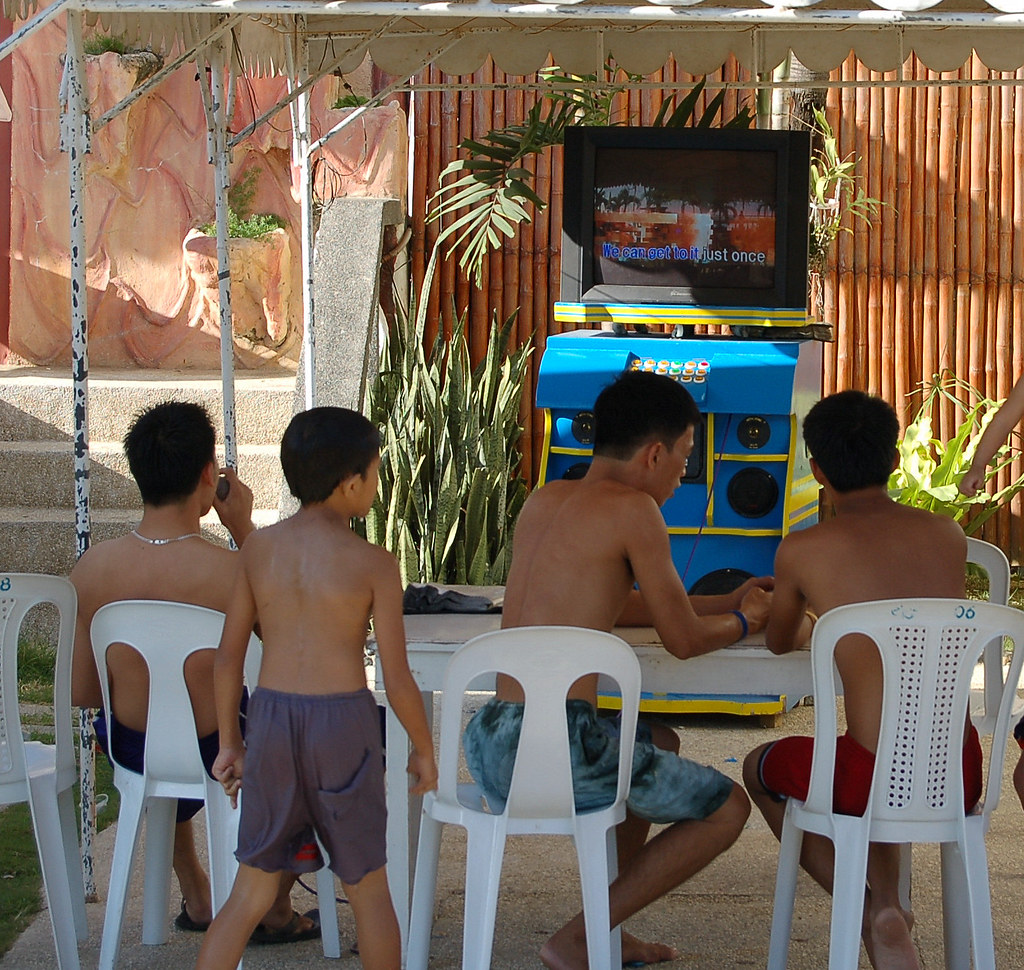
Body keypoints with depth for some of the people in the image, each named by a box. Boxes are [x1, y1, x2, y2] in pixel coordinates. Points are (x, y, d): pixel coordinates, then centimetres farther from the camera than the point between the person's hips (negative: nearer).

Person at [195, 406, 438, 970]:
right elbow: (398, 681, -6)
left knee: (251, 893, 12)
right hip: (342, 721, -3)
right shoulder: (374, 564, -8)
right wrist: (423, 749, 9)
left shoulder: (260, 549, 3)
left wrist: (230, 742, 18)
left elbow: (228, 655, 7)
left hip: (271, 716, 3)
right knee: (367, 888, 14)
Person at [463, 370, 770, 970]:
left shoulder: (545, 500, 16)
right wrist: (743, 621, 21)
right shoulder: (633, 509, -8)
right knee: (727, 808, 10)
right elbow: (683, 640, -1)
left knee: (659, 743, 35)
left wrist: (725, 603, 33)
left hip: (489, 741, 8)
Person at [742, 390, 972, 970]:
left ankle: (873, 913, 12)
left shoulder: (803, 550, -3)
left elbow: (779, 642, 18)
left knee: (762, 770, 28)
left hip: (878, 779, -5)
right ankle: (888, 907, 25)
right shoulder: (948, 535, 7)